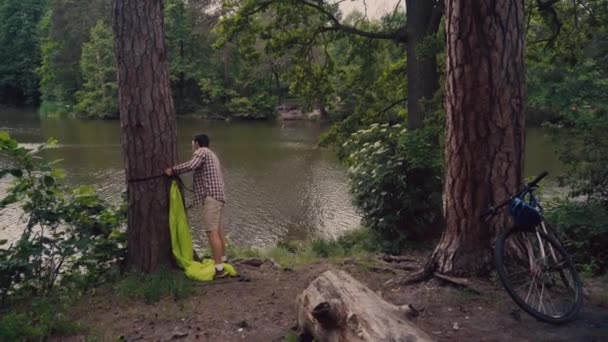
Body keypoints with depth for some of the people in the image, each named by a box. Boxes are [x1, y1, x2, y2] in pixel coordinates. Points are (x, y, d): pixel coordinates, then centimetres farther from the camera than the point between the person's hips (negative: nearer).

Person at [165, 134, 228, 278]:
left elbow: (191, 165, -23)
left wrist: (173, 170, -12)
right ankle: (222, 260, 29)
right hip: (218, 196, 10)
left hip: (210, 197, -10)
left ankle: (219, 269, -16)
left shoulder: (201, 151, -4)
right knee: (218, 230, 18)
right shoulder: (212, 155, 26)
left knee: (212, 232, -13)